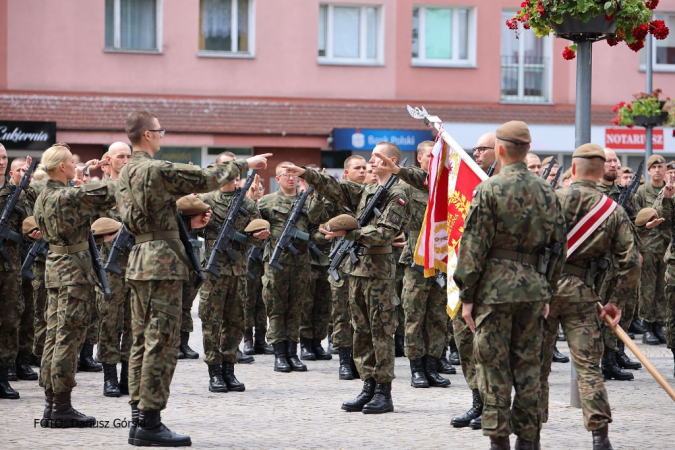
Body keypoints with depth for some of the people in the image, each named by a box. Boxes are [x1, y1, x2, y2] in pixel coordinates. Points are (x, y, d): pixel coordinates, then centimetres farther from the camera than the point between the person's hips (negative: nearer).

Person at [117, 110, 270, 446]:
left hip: (139, 262, 10)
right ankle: (150, 422, -9)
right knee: (161, 343, -8)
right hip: (163, 263, -10)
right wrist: (245, 163, 4)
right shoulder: (157, 170, -15)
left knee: (142, 342, 11)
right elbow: (208, 179, -9)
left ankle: (138, 418, 13)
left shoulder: (126, 173, 14)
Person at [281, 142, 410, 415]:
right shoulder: (365, 192, 18)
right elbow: (336, 189, 14)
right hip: (357, 268, 8)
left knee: (381, 331, -6)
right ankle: (369, 387, 12)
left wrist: (348, 232, -21)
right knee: (362, 331, 8)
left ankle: (384, 392, -4)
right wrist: (305, 174, 4)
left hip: (379, 270, -8)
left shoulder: (396, 196, -7)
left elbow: (385, 233, -17)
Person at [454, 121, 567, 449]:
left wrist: (466, 295, -3)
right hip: (534, 287, 5)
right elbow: (559, 246, 12)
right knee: (529, 366, 10)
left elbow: (473, 246, -9)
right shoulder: (546, 192, 6)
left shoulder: (489, 190, -9)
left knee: (494, 366, 1)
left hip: (495, 287, -5)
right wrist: (547, 292, 19)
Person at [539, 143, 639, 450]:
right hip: (582, 291, 1)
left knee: (536, 363, 10)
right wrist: (617, 301, 10)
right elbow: (630, 261, 1)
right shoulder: (614, 211, 2)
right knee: (588, 366, 2)